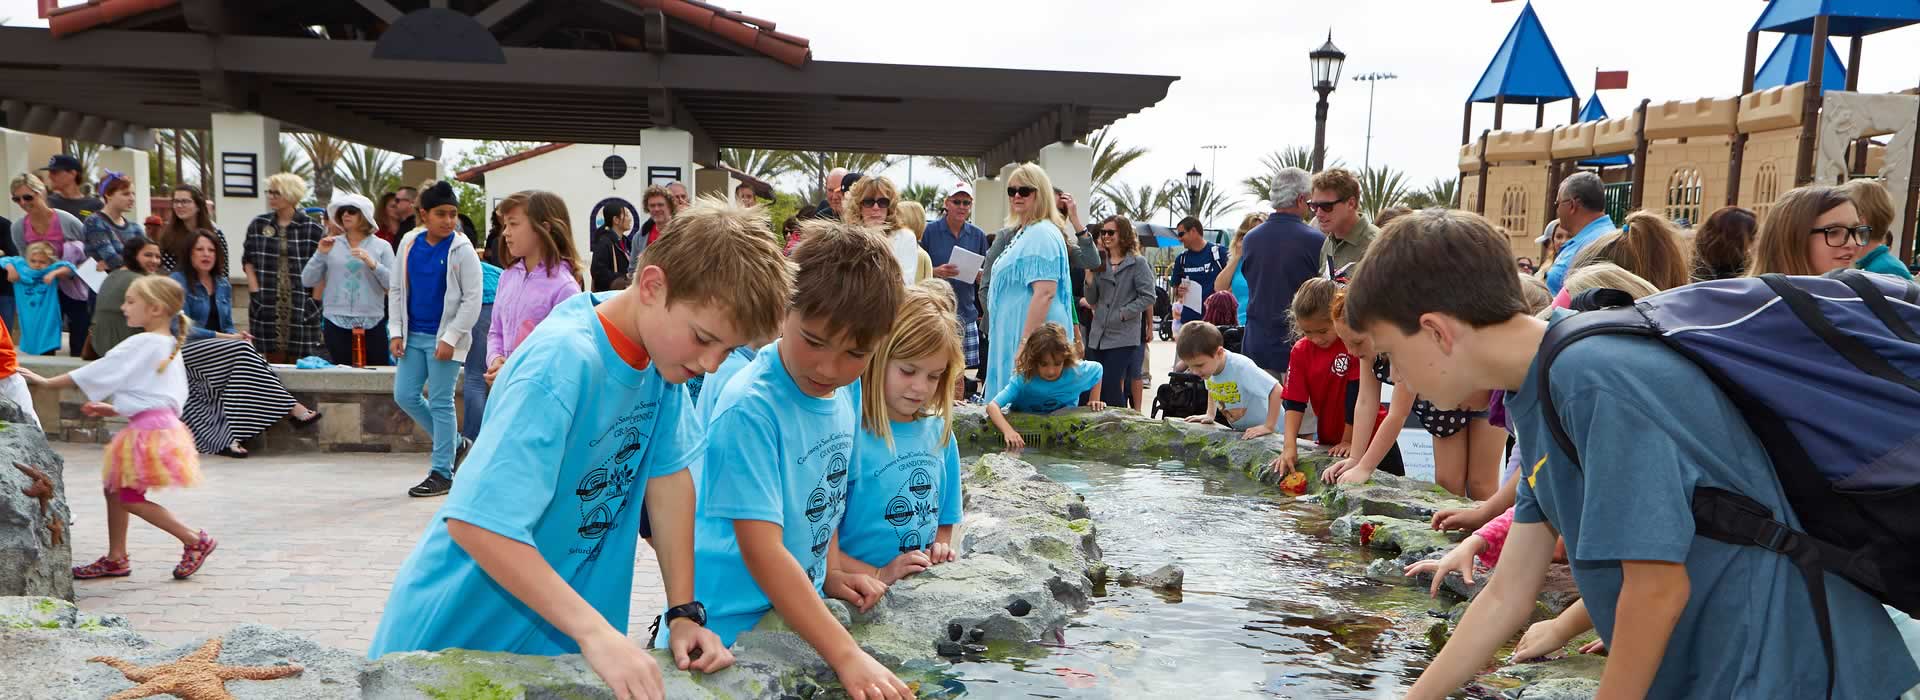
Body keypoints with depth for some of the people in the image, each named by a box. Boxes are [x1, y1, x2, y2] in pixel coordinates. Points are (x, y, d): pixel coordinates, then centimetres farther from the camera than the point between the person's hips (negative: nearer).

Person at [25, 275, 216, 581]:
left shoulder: (140, 344, -13)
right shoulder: (169, 346, 15)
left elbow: (97, 373, -9)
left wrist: (47, 382, 0)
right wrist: (114, 409, 19)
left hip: (149, 430, -10)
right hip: (161, 421, 10)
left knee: (130, 498, -3)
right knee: (114, 489, 17)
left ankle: (195, 541, 1)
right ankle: (116, 558, 25)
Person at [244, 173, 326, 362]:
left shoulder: (313, 229, -1)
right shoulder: (258, 225, 9)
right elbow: (248, 261, 12)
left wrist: (315, 299, -6)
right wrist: (255, 292, 3)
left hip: (301, 306, -2)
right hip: (267, 304, 2)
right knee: (273, 359, 4)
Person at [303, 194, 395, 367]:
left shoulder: (381, 246, 5)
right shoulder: (331, 245, 9)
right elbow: (307, 281, 6)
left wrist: (372, 264, -16)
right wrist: (320, 254, -4)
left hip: (372, 322, -1)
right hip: (336, 322, 2)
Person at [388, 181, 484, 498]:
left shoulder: (462, 249, -9)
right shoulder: (409, 244, 5)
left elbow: (473, 299, -10)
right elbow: (396, 290, 12)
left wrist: (450, 338, -14)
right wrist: (396, 332, 4)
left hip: (444, 338, -6)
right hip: (413, 335, 6)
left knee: (441, 403, -1)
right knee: (405, 395, 7)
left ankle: (442, 473, 9)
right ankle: (454, 442, 27)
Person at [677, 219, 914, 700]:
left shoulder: (847, 395, -2)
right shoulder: (751, 408, -25)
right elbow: (761, 550, -29)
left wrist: (829, 572, -1)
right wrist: (847, 656, -32)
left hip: (800, 620, 7)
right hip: (728, 631, -7)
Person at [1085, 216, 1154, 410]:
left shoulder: (1138, 263, -3)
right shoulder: (1100, 262, 11)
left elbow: (1148, 297, -9)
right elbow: (1092, 299, 10)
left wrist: (1123, 313, -14)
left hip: (1123, 337, -6)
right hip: (1098, 335, 6)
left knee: (1111, 388, -8)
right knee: (1095, 386, 7)